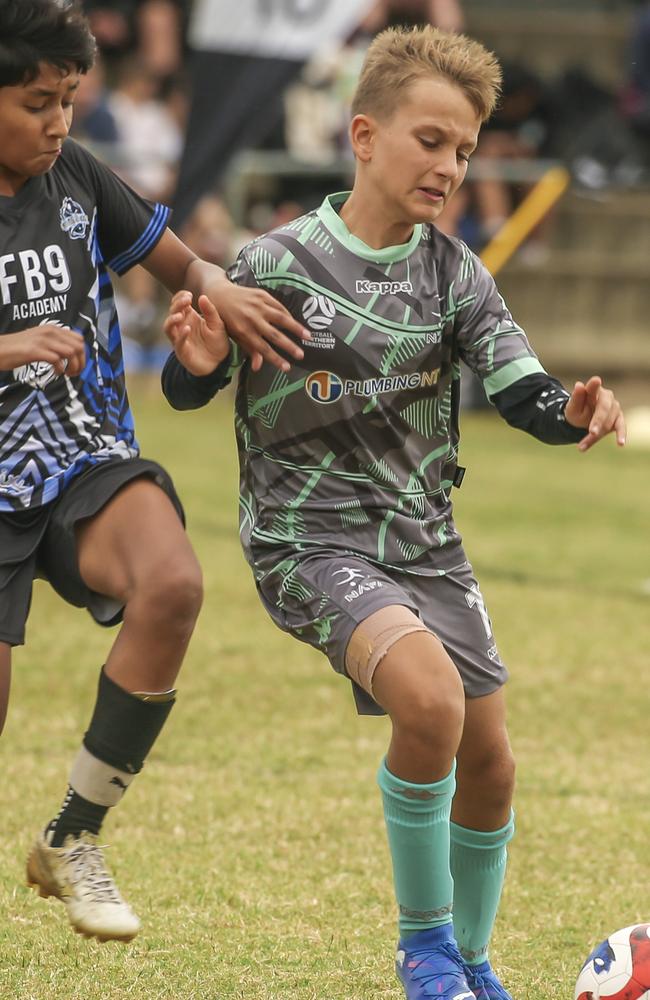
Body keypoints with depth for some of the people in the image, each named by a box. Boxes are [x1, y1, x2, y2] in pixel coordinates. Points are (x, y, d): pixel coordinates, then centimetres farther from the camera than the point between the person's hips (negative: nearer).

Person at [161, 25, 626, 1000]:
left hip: (424, 540, 6)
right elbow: (188, 389, -1)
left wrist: (572, 409, -29)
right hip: (311, 541, -6)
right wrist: (197, 361, -24)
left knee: (487, 759, 7)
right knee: (428, 696, -29)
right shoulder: (278, 265, -10)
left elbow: (520, 390, -7)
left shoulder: (454, 272, 2)